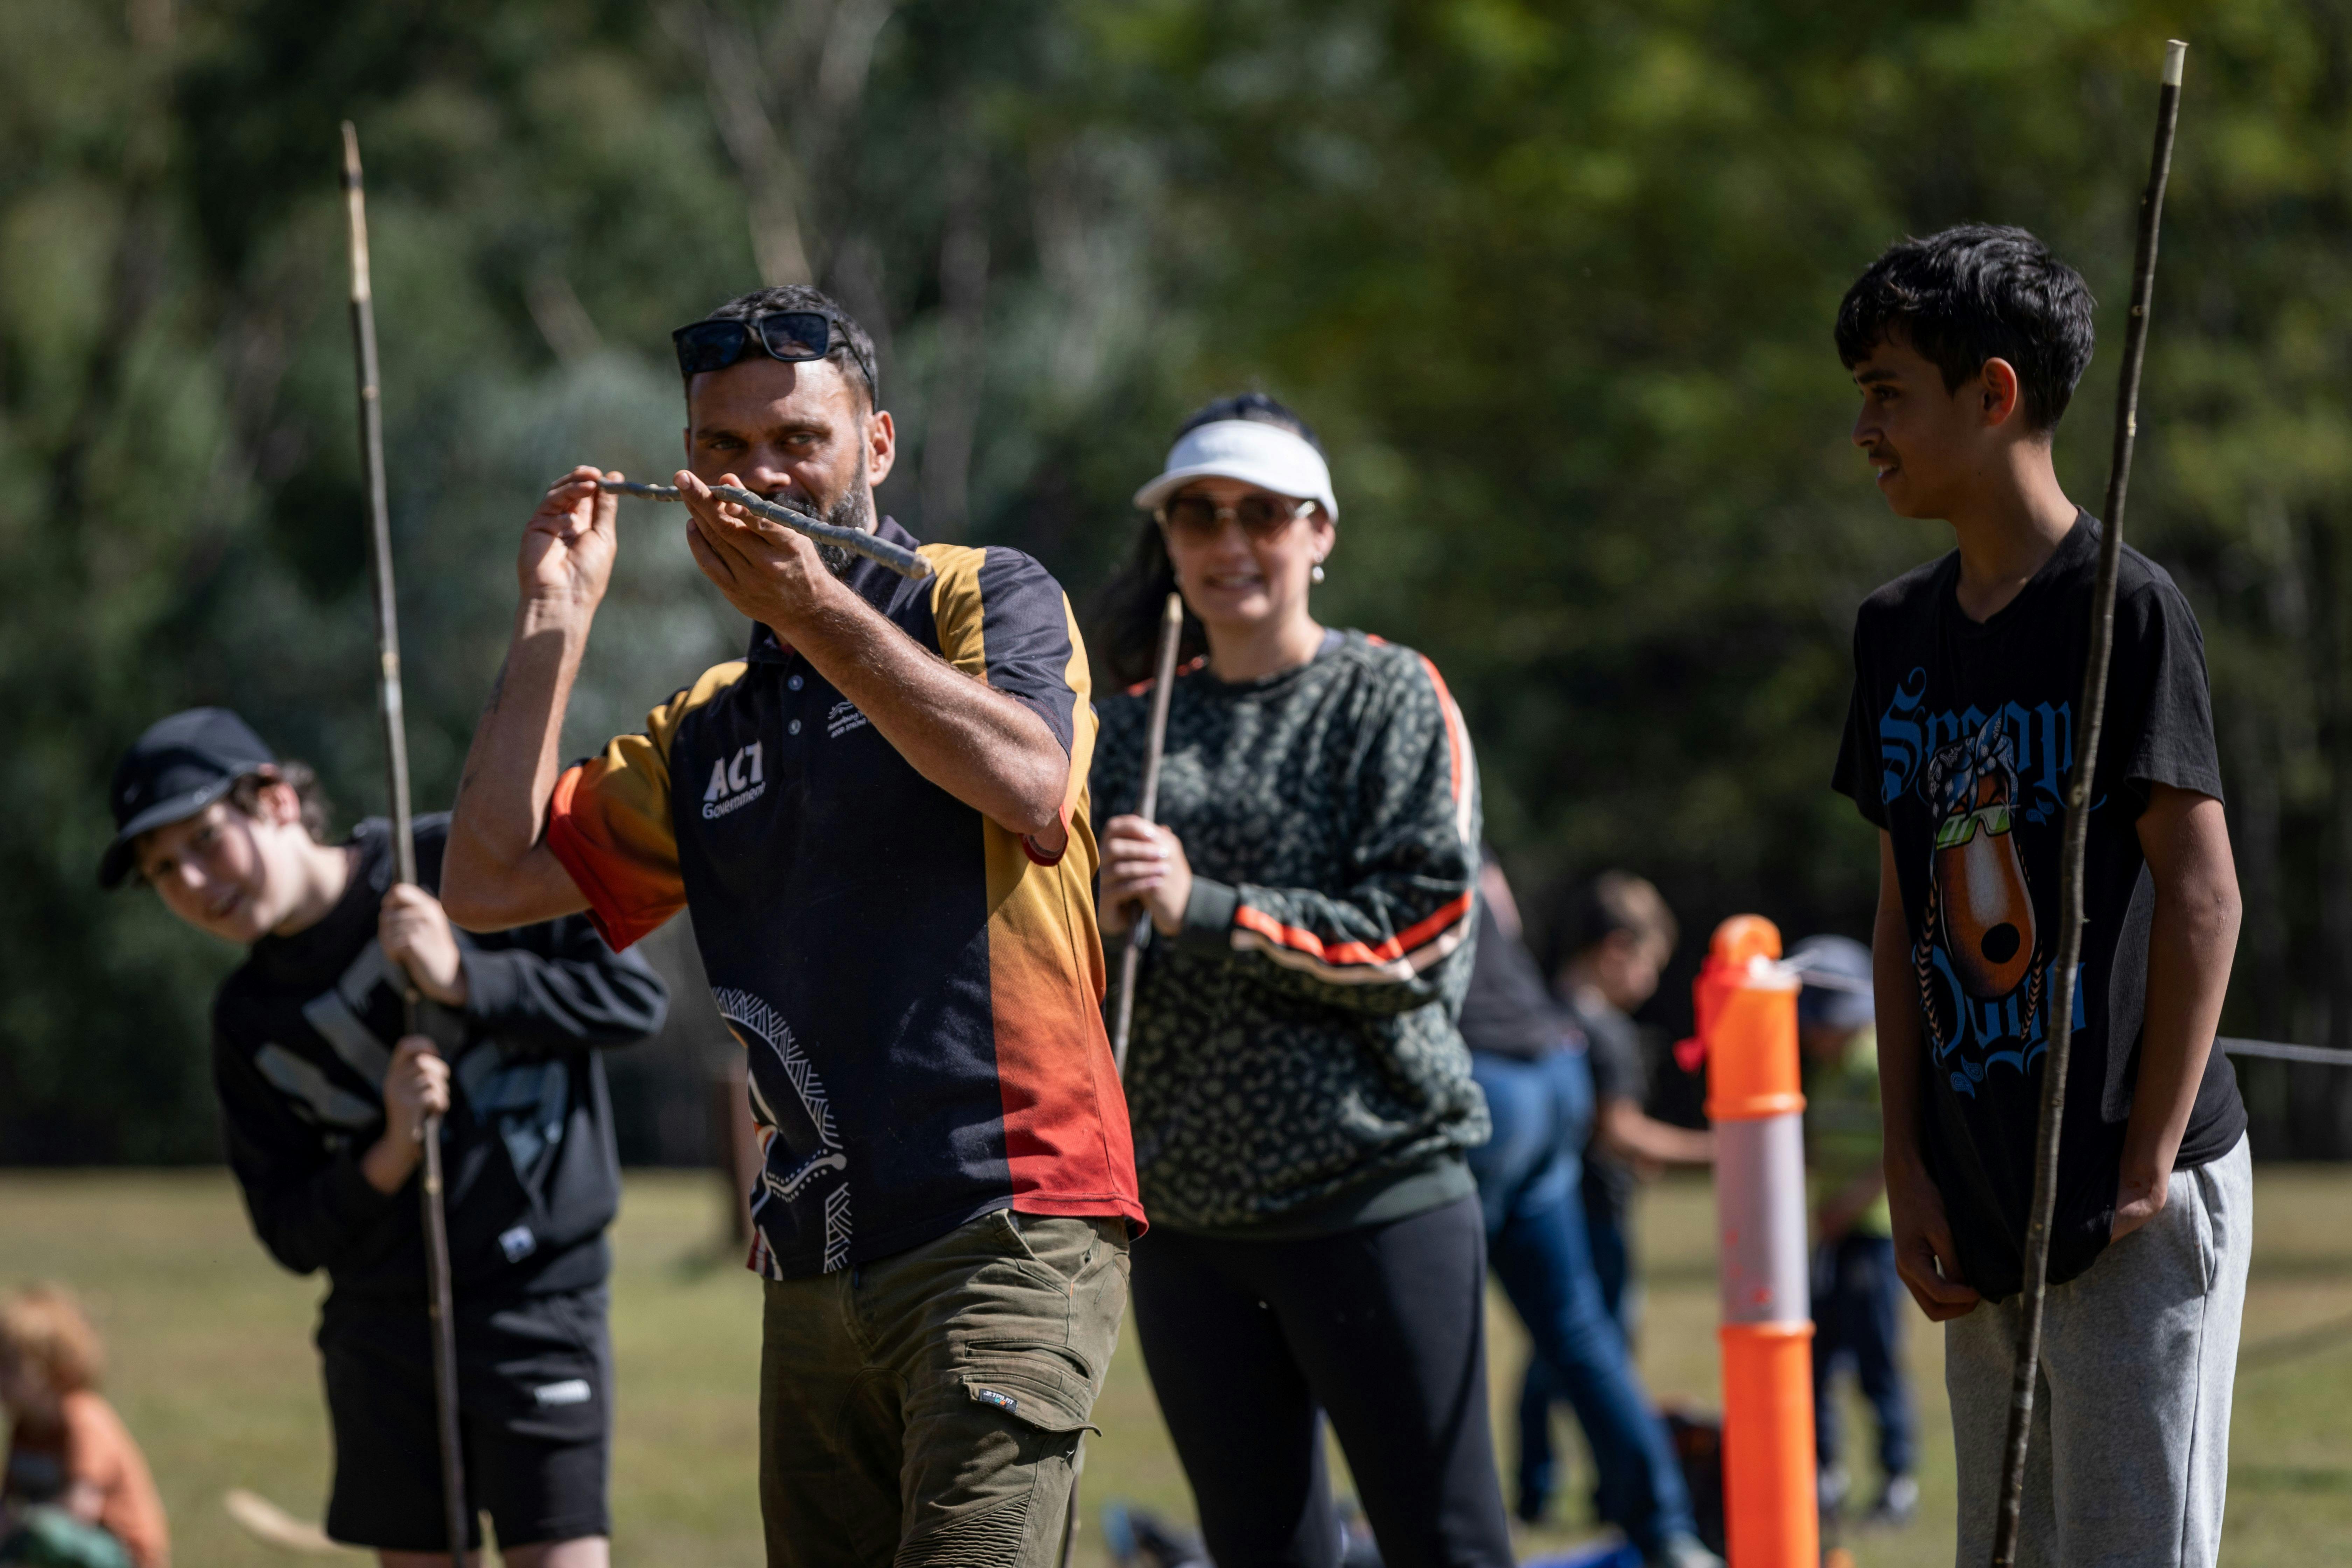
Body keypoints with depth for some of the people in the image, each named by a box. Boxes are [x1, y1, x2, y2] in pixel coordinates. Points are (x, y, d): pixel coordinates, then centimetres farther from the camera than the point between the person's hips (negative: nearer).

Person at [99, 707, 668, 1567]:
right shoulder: (250, 1019, 5)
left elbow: (633, 996, -6)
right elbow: (293, 1234, 4)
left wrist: (461, 980, -16)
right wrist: (388, 1154, -15)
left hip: (534, 1306, -4)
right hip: (380, 1326, 4)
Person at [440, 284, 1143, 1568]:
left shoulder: (985, 598, 4)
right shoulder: (709, 732, 21)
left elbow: (1029, 787, -17)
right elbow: (488, 881, 13)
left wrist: (816, 608, -17)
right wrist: (554, 622, 11)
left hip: (1005, 1228, -7)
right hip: (816, 1266, 7)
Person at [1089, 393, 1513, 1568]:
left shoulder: (1389, 699, 2)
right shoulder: (1134, 732, 15)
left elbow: (1425, 930, -9)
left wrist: (1208, 909, -15)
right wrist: (1095, 922, -3)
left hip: (1374, 1191, -5)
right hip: (1185, 1216, 5)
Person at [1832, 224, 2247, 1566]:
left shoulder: (2128, 610, -10)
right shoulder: (1899, 629, 11)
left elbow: (2203, 894, -12)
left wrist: (2148, 1169, -13)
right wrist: (1906, 1167, 7)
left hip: (2137, 1202, -7)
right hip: (1981, 1204, 7)